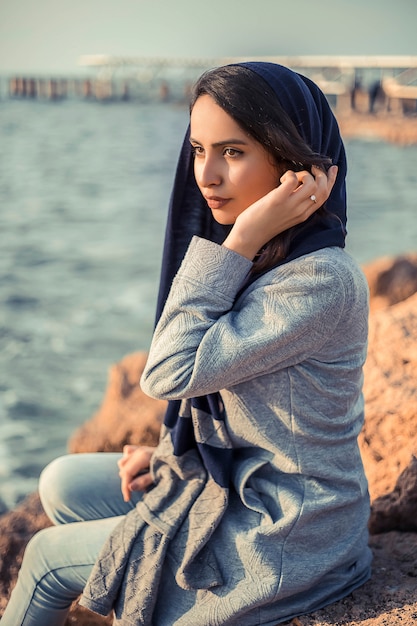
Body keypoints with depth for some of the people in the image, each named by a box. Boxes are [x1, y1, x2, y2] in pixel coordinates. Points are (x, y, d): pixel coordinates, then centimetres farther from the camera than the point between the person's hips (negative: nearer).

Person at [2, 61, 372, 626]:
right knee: (61, 483, 15)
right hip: (229, 478, 8)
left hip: (281, 538, -8)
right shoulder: (263, 257, 1)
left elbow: (173, 373, -28)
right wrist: (167, 452, 3)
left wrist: (239, 242, -27)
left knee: (47, 557, 6)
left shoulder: (322, 281, -28)